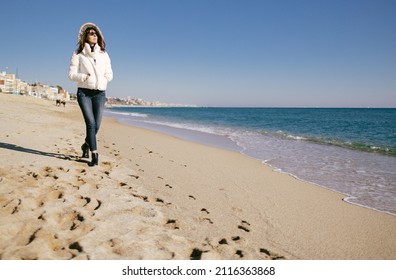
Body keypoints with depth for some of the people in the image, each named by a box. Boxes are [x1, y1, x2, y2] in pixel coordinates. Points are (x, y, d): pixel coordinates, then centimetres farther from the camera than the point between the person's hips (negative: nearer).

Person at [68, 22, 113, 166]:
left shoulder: (103, 54, 13)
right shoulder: (78, 54, 4)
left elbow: (109, 75, 12)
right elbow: (72, 74, -2)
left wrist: (102, 80, -3)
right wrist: (85, 77, -12)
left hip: (100, 93, 3)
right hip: (84, 92, -2)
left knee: (96, 125, -1)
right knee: (90, 123, -14)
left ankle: (86, 145, 28)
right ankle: (94, 154, -9)